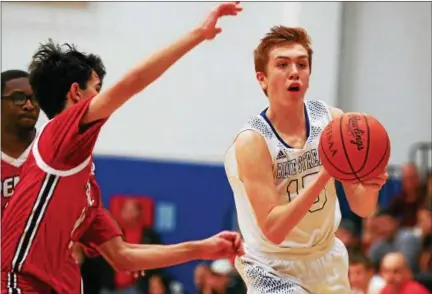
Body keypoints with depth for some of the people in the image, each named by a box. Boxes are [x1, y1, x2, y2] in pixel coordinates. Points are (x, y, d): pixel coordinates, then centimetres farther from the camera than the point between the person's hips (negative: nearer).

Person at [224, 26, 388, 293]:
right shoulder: (252, 142, -22)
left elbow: (362, 209, -4)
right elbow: (273, 229, -28)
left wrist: (370, 186, -27)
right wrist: (325, 174, -35)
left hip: (327, 259, 6)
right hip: (274, 269, -6)